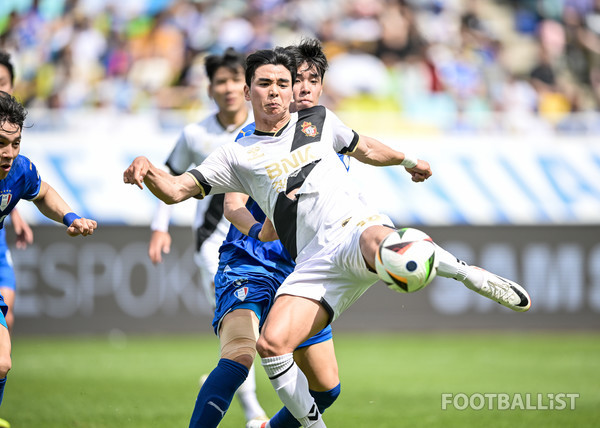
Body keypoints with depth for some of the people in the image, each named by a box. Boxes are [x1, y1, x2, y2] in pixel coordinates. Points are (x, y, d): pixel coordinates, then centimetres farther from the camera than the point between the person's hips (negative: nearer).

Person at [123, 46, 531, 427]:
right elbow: (175, 190, 9)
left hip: (358, 227, -2)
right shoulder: (237, 155, 16)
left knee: (381, 242, -42)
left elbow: (364, 149, 39)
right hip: (316, 262, 2)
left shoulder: (319, 120, 20)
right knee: (271, 344, -22)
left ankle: (469, 274, -21)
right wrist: (146, 169, -11)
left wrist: (407, 160, 50)